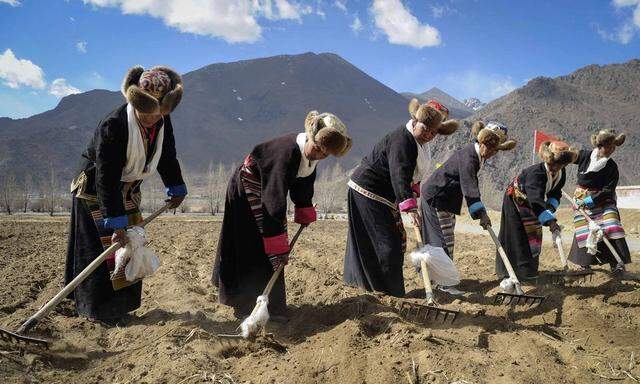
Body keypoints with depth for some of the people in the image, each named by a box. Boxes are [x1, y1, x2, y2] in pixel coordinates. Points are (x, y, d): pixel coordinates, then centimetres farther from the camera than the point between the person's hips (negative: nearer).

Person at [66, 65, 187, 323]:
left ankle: (121, 306, 23)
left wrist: (176, 188, 16)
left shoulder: (164, 122, -11)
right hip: (95, 192, -6)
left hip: (127, 192, 7)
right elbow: (106, 179, -31)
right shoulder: (113, 126, -31)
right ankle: (100, 311, 8)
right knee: (106, 249, -6)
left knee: (130, 245, 9)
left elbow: (167, 157, 8)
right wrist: (116, 225, -32)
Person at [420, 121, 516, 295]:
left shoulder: (476, 154, 3)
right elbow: (469, 188, -36)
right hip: (435, 197, -10)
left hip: (446, 198, 10)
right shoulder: (468, 157, -27)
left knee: (435, 239, 17)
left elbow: (470, 185, 15)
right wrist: (481, 213, -42)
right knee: (445, 240, -9)